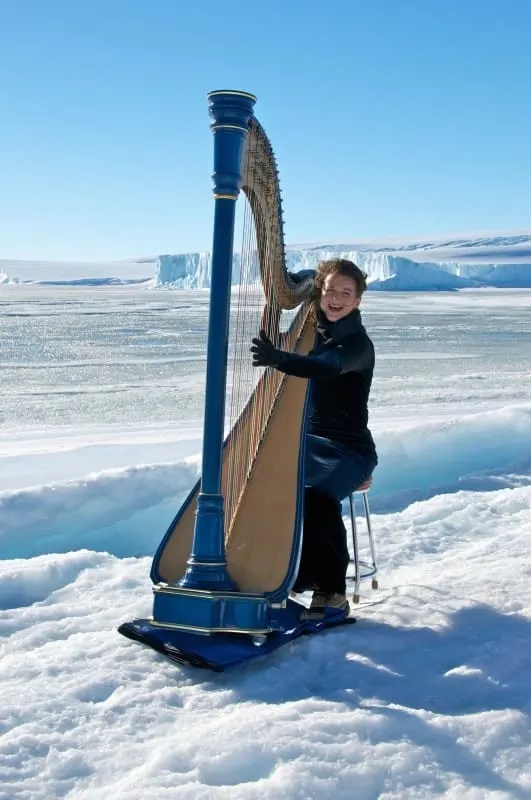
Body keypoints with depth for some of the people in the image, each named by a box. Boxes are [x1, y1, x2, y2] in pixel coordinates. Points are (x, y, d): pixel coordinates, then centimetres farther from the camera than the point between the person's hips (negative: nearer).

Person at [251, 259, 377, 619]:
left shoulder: (358, 344, -12)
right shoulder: (309, 330, 9)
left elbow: (327, 367, -36)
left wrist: (278, 358, -51)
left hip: (350, 448, -6)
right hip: (307, 439, 6)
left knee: (318, 496, -33)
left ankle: (332, 592, -18)